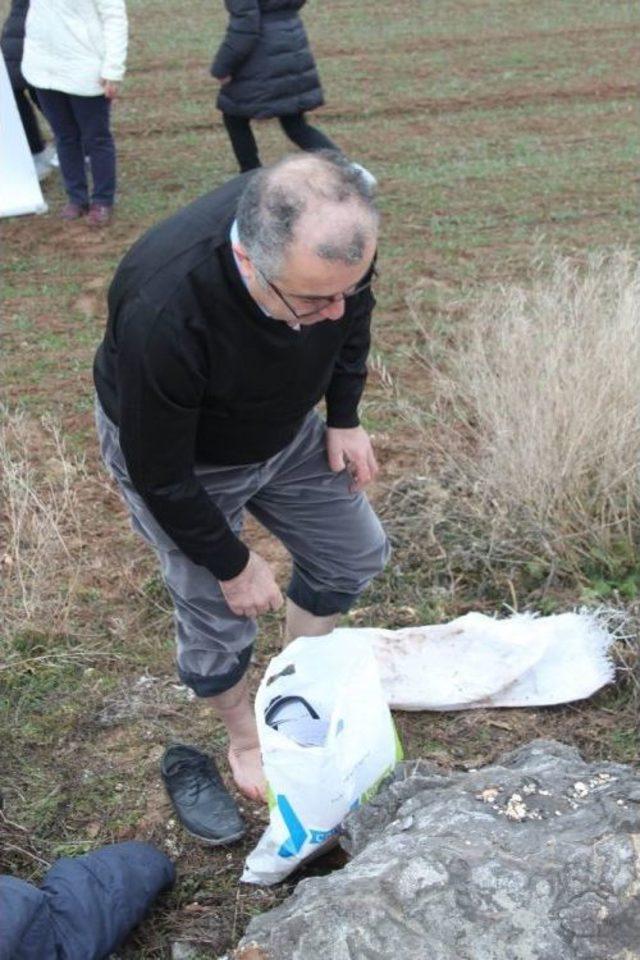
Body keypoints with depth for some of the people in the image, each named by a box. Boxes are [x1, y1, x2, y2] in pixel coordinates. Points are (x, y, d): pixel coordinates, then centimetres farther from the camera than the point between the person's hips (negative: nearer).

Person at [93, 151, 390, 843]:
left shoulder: (334, 237, -29)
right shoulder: (162, 311, -43)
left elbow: (354, 309, -2)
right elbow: (159, 472, -27)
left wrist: (344, 416, -3)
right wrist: (231, 564, -15)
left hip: (288, 423, 6)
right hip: (177, 455, -5)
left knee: (353, 554, 13)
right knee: (218, 613, 4)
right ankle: (245, 737, 36)